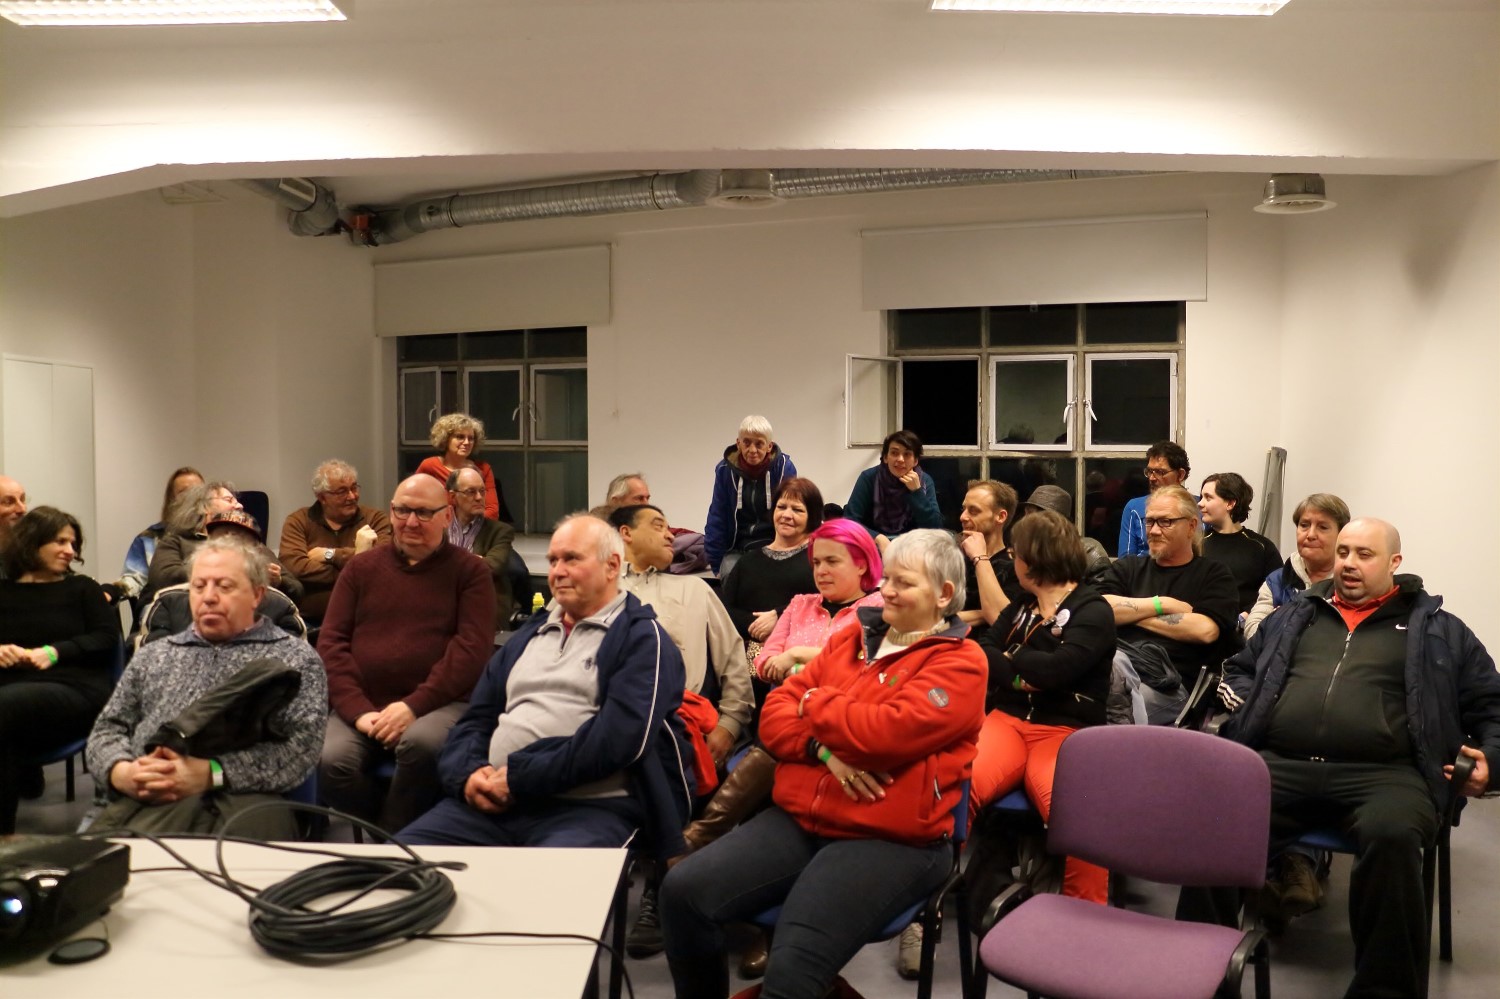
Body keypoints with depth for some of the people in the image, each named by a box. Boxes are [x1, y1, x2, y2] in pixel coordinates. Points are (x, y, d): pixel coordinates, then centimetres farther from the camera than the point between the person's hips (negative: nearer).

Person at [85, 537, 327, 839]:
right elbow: (107, 729, 23)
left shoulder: (295, 657, 12)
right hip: (146, 799, 3)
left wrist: (210, 774, -15)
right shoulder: (153, 655, 27)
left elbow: (302, 746, -2)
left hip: (241, 800, -3)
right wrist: (121, 772, -2)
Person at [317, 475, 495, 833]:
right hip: (361, 706, 3)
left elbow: (472, 646, -5)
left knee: (421, 743, -35)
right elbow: (331, 642, 8)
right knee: (330, 761, -27)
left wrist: (414, 705, -15)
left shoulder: (470, 570, 7)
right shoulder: (361, 568, 16)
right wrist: (358, 709, -7)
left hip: (439, 704, -2)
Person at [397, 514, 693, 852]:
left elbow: (619, 736, -13)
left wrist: (520, 776, -14)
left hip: (590, 809, -6)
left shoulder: (641, 637, 2)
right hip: (492, 801, 6)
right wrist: (468, 772, -2)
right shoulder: (530, 634, 24)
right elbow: (475, 719, 21)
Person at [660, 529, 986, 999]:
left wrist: (816, 702, -4)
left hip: (889, 841, -6)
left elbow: (887, 732, -21)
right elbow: (775, 713, 9)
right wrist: (825, 751, -10)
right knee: (682, 891, -12)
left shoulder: (960, 662, -5)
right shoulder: (852, 639, 14)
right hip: (798, 819, 6)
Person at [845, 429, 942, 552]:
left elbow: (935, 528, -8)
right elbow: (849, 521, -13)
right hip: (874, 545, -1)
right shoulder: (869, 478, -7)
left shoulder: (925, 481, 0)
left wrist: (917, 492, -17)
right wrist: (879, 538, -27)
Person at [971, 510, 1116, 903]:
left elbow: (1054, 669, -14)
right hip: (1006, 718, 4)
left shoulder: (1094, 612, 2)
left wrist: (1008, 659, 3)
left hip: (1064, 730, -4)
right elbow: (980, 653, 9)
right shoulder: (1021, 606, 22)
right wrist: (1023, 674, -9)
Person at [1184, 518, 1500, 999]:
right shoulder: (1295, 614, 26)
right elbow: (1241, 667, 33)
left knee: (1391, 835, -38)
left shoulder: (1436, 628, 20)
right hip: (1280, 763, 2)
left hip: (1382, 772, -1)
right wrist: (1239, 705, 11)